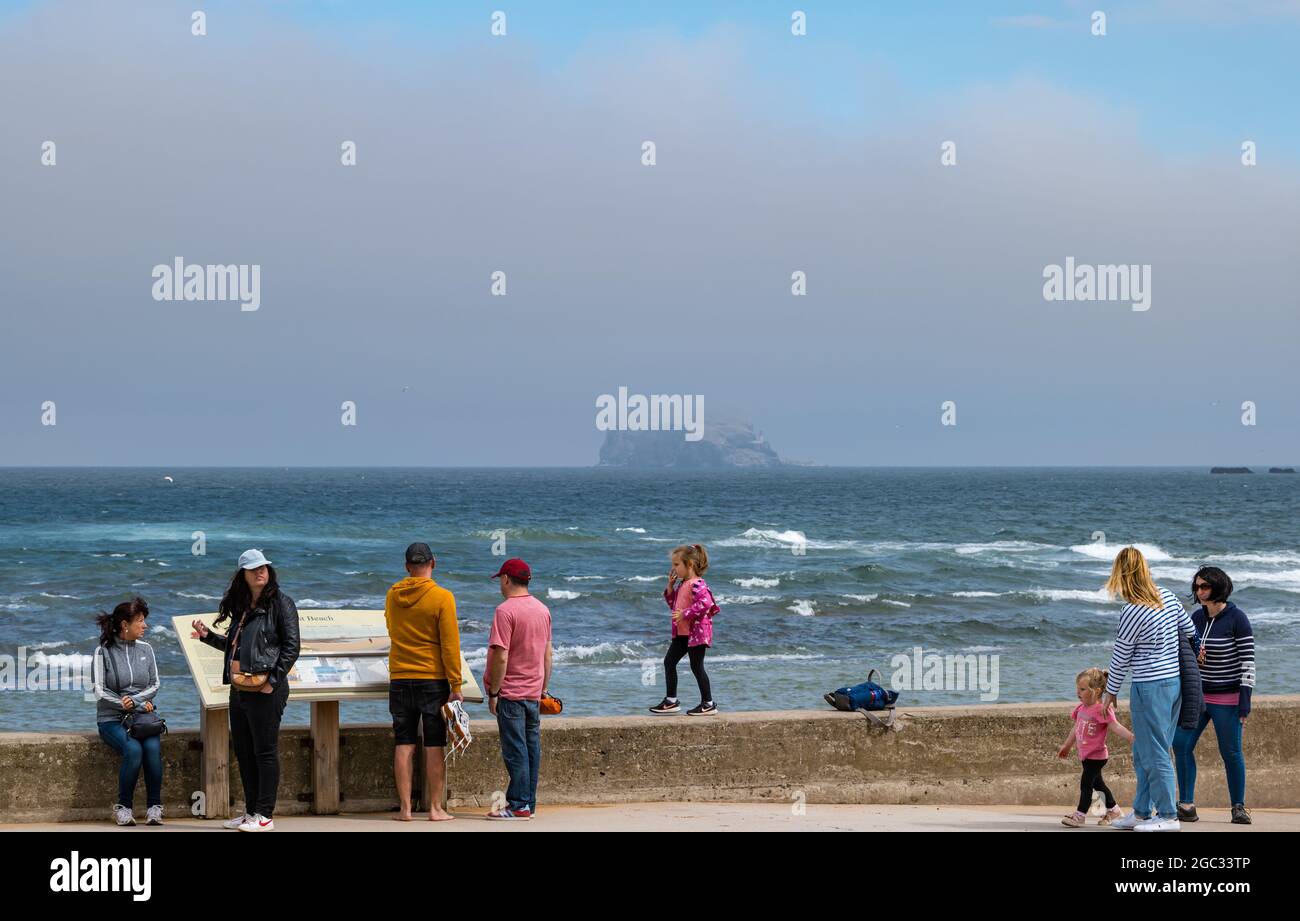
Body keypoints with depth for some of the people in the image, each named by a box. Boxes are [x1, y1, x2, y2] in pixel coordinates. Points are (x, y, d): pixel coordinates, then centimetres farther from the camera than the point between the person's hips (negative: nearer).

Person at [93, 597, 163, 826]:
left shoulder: (145, 649, 11)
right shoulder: (103, 652, -2)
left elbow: (155, 684, 9)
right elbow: (101, 692, -8)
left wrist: (134, 700, -10)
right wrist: (140, 706, -13)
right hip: (112, 719, -3)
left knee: (152, 747, -28)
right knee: (133, 749, -31)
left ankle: (154, 807, -19)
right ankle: (123, 807, -17)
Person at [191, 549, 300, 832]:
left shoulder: (281, 603, -5)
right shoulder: (242, 608, 17)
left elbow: (292, 646, -10)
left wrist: (274, 680, -15)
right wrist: (208, 636, 15)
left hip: (265, 691, -8)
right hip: (239, 689, 8)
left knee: (265, 752, -4)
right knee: (243, 752, 12)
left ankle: (265, 816, -1)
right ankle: (251, 812, 20)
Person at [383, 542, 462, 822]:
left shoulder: (392, 596, 4)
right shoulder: (442, 597, -10)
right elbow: (450, 644, -12)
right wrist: (455, 685, -7)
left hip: (400, 679, 3)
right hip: (433, 678, -3)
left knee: (404, 744, 6)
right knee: (435, 746, 1)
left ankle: (404, 808, 5)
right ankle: (436, 809, 2)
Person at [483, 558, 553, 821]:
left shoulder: (506, 610, -14)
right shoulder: (542, 610, 10)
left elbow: (501, 656, -18)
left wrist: (493, 693, -12)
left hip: (511, 692, -7)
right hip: (534, 692, 7)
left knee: (515, 750, -5)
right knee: (532, 747, 9)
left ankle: (518, 806, -4)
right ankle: (529, 804, 12)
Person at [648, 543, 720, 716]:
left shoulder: (697, 584, -18)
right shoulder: (682, 584, 13)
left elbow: (705, 603, -30)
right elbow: (674, 604, 22)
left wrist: (685, 614, -28)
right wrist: (670, 586, 9)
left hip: (696, 632, -10)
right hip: (682, 632, 10)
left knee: (696, 666, -5)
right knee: (669, 662, 11)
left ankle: (708, 704, 4)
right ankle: (671, 700, 19)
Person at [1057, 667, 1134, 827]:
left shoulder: (1102, 711, -20)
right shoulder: (1081, 709, 5)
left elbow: (1116, 726, -25)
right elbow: (1076, 729, 19)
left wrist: (1133, 738, -35)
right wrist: (1067, 746, 28)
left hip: (1096, 755, -9)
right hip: (1086, 754, 9)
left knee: (1086, 783, -7)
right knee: (1097, 783, 18)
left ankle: (1080, 814, 2)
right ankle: (1113, 810, 32)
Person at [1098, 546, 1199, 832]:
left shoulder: (1132, 612, -18)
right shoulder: (1168, 596, 3)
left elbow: (1121, 657, -8)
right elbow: (1190, 631, 17)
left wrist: (1110, 692, 6)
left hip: (1150, 687, -8)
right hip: (1174, 682, 8)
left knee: (1153, 755, 0)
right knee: (1143, 754, 16)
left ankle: (1168, 816, 4)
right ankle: (1142, 813, 22)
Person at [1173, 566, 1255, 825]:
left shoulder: (1237, 618, -11)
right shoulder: (1196, 617, 6)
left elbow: (1248, 661, -12)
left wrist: (1245, 701, -16)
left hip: (1227, 699, -6)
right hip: (1196, 696, 6)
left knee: (1230, 752, 1)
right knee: (1181, 744, -5)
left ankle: (1239, 807, 14)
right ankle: (1187, 805, 0)